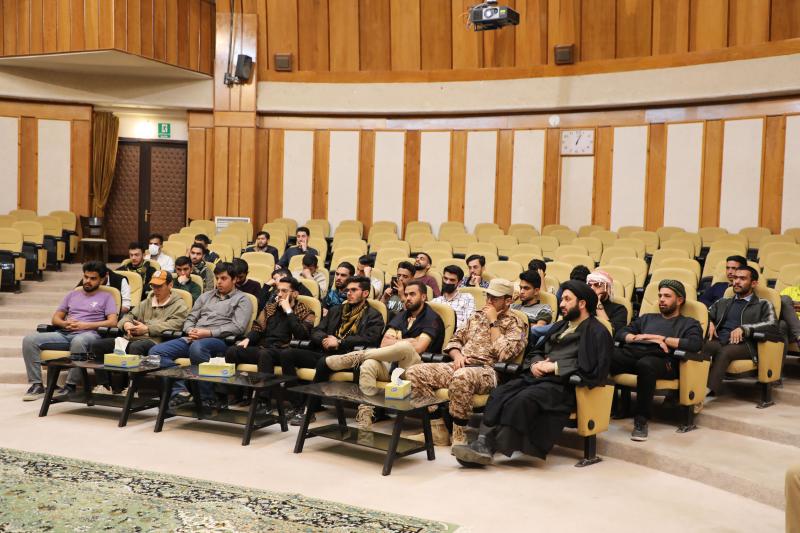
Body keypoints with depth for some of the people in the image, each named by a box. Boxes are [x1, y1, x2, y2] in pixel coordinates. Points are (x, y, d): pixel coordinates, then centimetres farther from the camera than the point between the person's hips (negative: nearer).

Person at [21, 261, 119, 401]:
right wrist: (65, 323, -3)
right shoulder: (72, 294, 27)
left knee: (78, 341, -43)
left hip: (88, 334, -5)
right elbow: (55, 318, 22)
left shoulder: (106, 297, 14)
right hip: (64, 333, 5)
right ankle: (36, 385, -16)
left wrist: (85, 325, -11)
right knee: (29, 340, -19)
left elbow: (112, 322, -2)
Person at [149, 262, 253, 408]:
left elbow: (238, 327, -6)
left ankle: (206, 398, -28)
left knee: (197, 347, -41)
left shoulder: (242, 300, 8)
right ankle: (179, 391, -18)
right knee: (156, 351, -13)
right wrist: (191, 331, -2)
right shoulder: (206, 296, 27)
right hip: (193, 339, 6)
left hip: (219, 340, -6)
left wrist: (208, 333, -15)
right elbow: (190, 319, 23)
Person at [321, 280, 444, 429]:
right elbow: (384, 343, 10)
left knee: (405, 347, -38)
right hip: (393, 365, 5)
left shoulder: (432, 318, 2)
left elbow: (418, 347, -13)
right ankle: (365, 415, -36)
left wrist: (399, 342, 2)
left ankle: (359, 355, -21)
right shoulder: (402, 316, 22)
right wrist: (407, 341, -3)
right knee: (369, 365, -28)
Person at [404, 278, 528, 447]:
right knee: (414, 372, -13)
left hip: (487, 371, -7)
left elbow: (503, 354, -11)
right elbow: (455, 339, 24)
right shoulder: (477, 316, 24)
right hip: (460, 366, 7)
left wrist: (493, 322, -6)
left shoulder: (516, 323, 4)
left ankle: (459, 436, -23)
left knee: (461, 377, -41)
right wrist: (457, 355, 1)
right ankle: (438, 430, -9)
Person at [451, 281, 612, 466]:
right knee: (499, 394, -20)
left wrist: (555, 367, -12)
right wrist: (535, 363, 6)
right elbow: (535, 350, 30)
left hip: (563, 384, -7)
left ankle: (489, 448, -30)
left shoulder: (597, 332, 1)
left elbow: (593, 369, -12)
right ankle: (483, 442, -31)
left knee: (522, 400, -33)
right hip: (538, 376, 8)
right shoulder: (561, 326, 28)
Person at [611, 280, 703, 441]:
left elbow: (695, 344, 1)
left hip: (661, 359, -3)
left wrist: (661, 339, 1)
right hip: (632, 353, 3)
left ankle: (641, 420, -31)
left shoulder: (689, 323, 24)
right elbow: (620, 333, 22)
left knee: (645, 364, -42)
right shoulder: (647, 318, 36)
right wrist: (638, 337, 2)